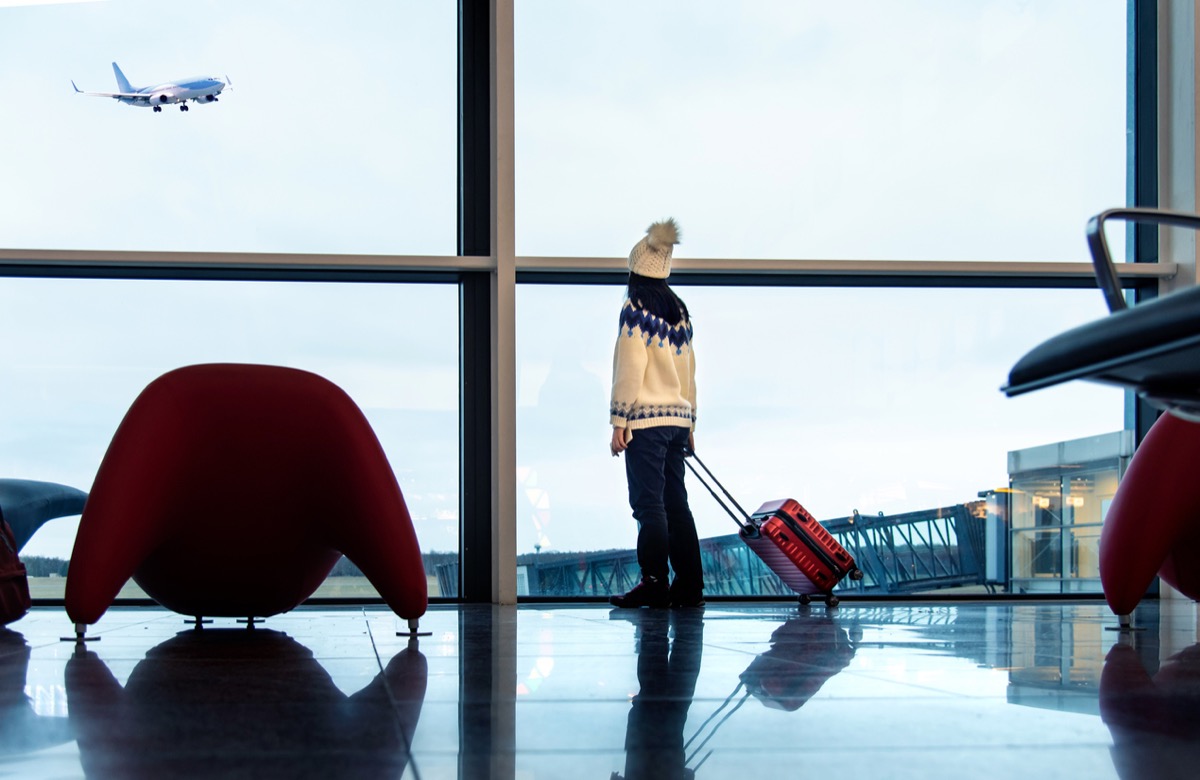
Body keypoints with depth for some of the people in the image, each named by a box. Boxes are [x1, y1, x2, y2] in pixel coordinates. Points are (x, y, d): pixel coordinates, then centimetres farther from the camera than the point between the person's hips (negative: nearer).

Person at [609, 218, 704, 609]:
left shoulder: (637, 307, -6)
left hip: (645, 419, -7)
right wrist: (691, 423, 19)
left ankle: (654, 584, -7)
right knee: (676, 504, 8)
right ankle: (689, 588, 8)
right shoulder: (679, 310, 14)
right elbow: (689, 369, 15)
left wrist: (619, 422, -10)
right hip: (678, 417, 7)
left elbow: (630, 369, -12)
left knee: (649, 505, -6)